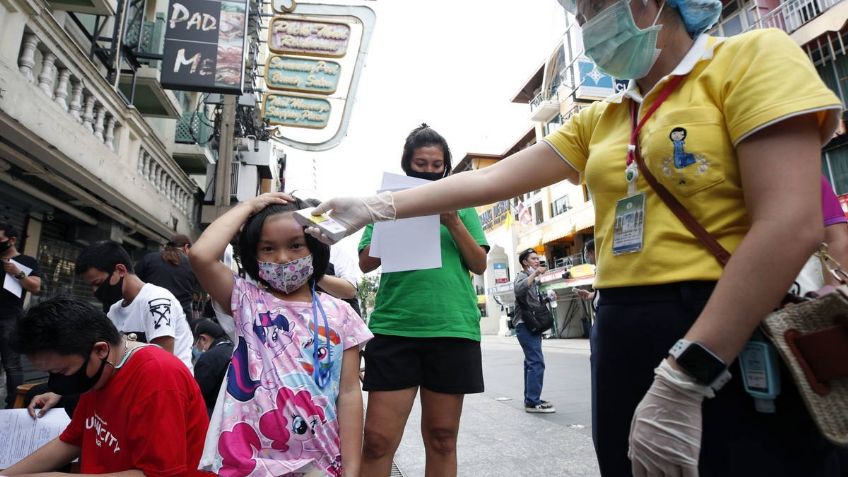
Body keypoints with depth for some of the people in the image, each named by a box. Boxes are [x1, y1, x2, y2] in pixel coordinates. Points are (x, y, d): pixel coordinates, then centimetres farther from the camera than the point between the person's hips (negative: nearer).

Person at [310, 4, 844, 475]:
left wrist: (682, 378, -21)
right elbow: (490, 180, 9)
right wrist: (376, 207, 4)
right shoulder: (598, 121, 14)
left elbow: (792, 225, -16)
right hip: (621, 339, 6)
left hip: (735, 346, -5)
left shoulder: (753, 56, -3)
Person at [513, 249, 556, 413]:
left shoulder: (533, 279, 23)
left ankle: (530, 398, 16)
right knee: (537, 362, -15)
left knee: (531, 362, 11)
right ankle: (533, 402, -15)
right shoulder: (522, 275, -6)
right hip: (526, 325, -10)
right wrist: (535, 273, -27)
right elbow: (518, 289, -29)